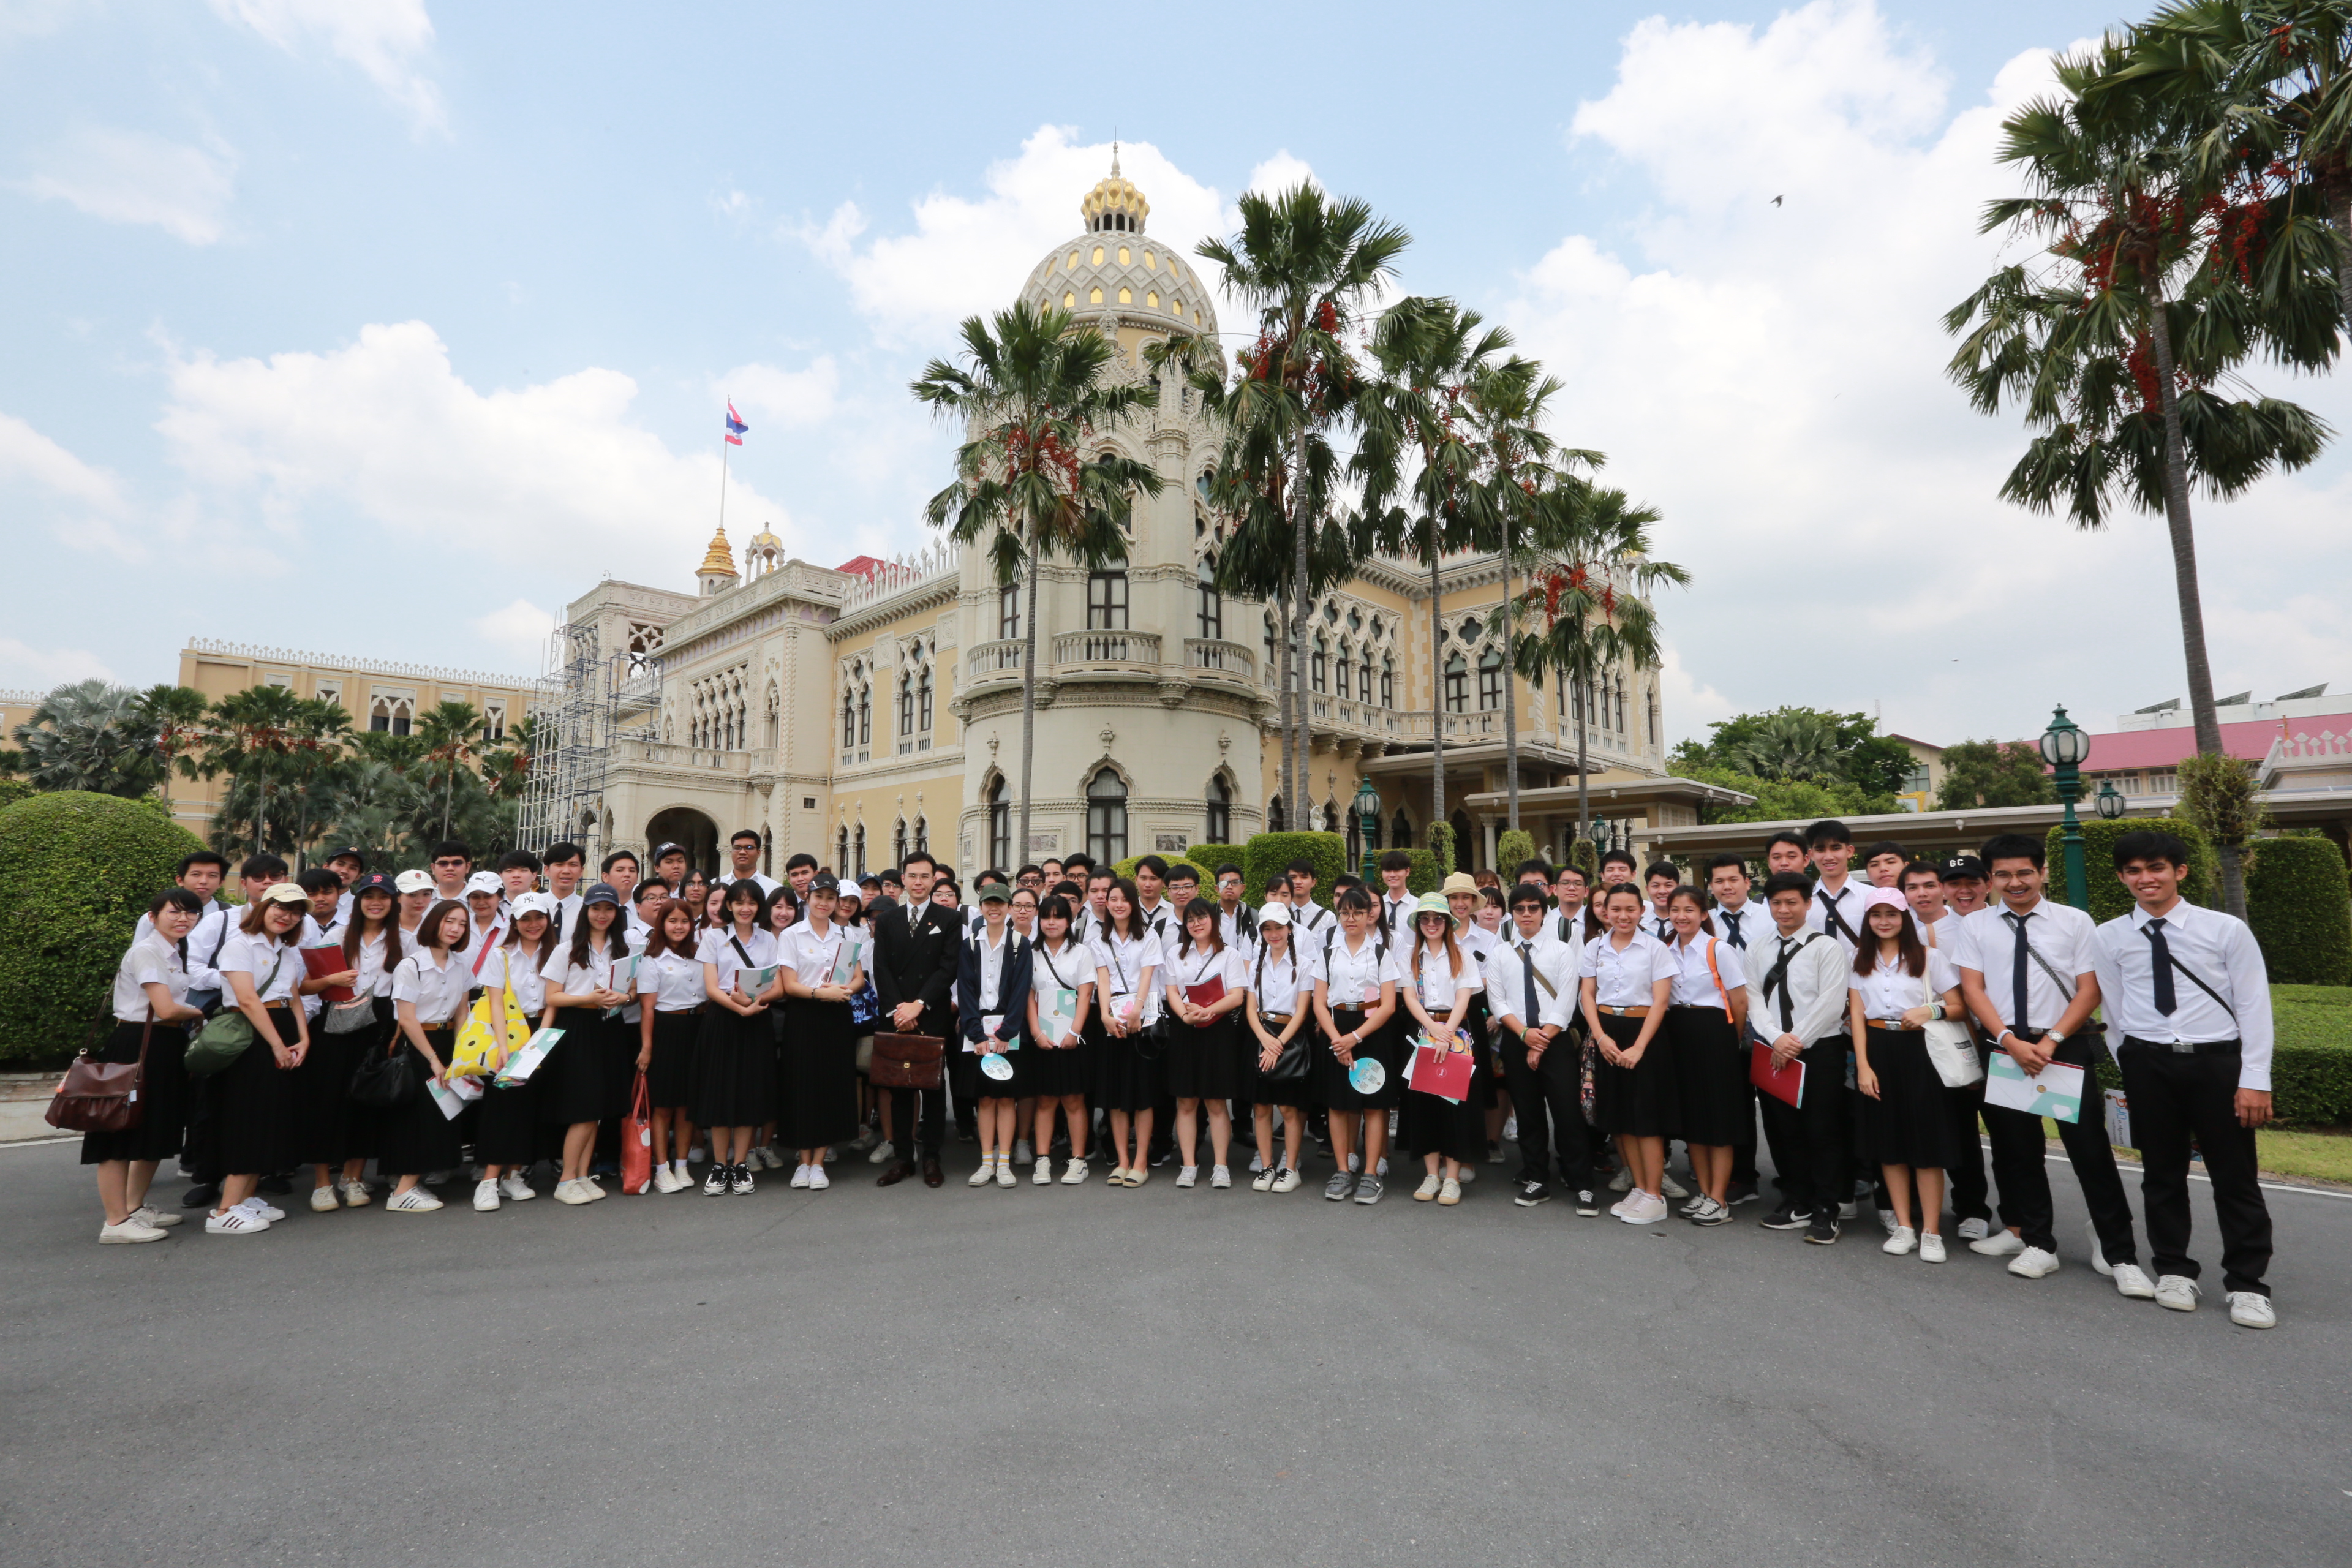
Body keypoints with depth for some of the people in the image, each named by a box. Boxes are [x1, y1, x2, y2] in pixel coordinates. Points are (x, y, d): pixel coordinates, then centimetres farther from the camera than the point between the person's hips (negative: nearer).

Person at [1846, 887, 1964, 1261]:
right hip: (1876, 1050, 3)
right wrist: (1863, 1065, -4)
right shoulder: (1859, 960, 9)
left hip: (1918, 1050, -3)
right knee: (1888, 1139, 7)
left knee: (1926, 1139, -3)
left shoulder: (1929, 957, 2)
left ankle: (1931, 1232, 5)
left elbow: (1958, 1005, 1)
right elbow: (1856, 1014, 4)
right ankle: (1903, 1226, 15)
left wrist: (1931, 1011, -21)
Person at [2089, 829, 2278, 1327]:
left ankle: (2247, 1285, 18)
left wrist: (2255, 1080, -6)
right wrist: (2132, 1074, 6)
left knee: (2235, 1176, 6)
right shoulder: (2108, 938, 2)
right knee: (2162, 1174, 11)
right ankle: (2173, 1271, 25)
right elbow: (2116, 1013, 7)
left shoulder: (2226, 929, -1)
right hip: (2149, 1066, 1)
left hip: (2218, 1062, -1)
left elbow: (2254, 1006, -2)